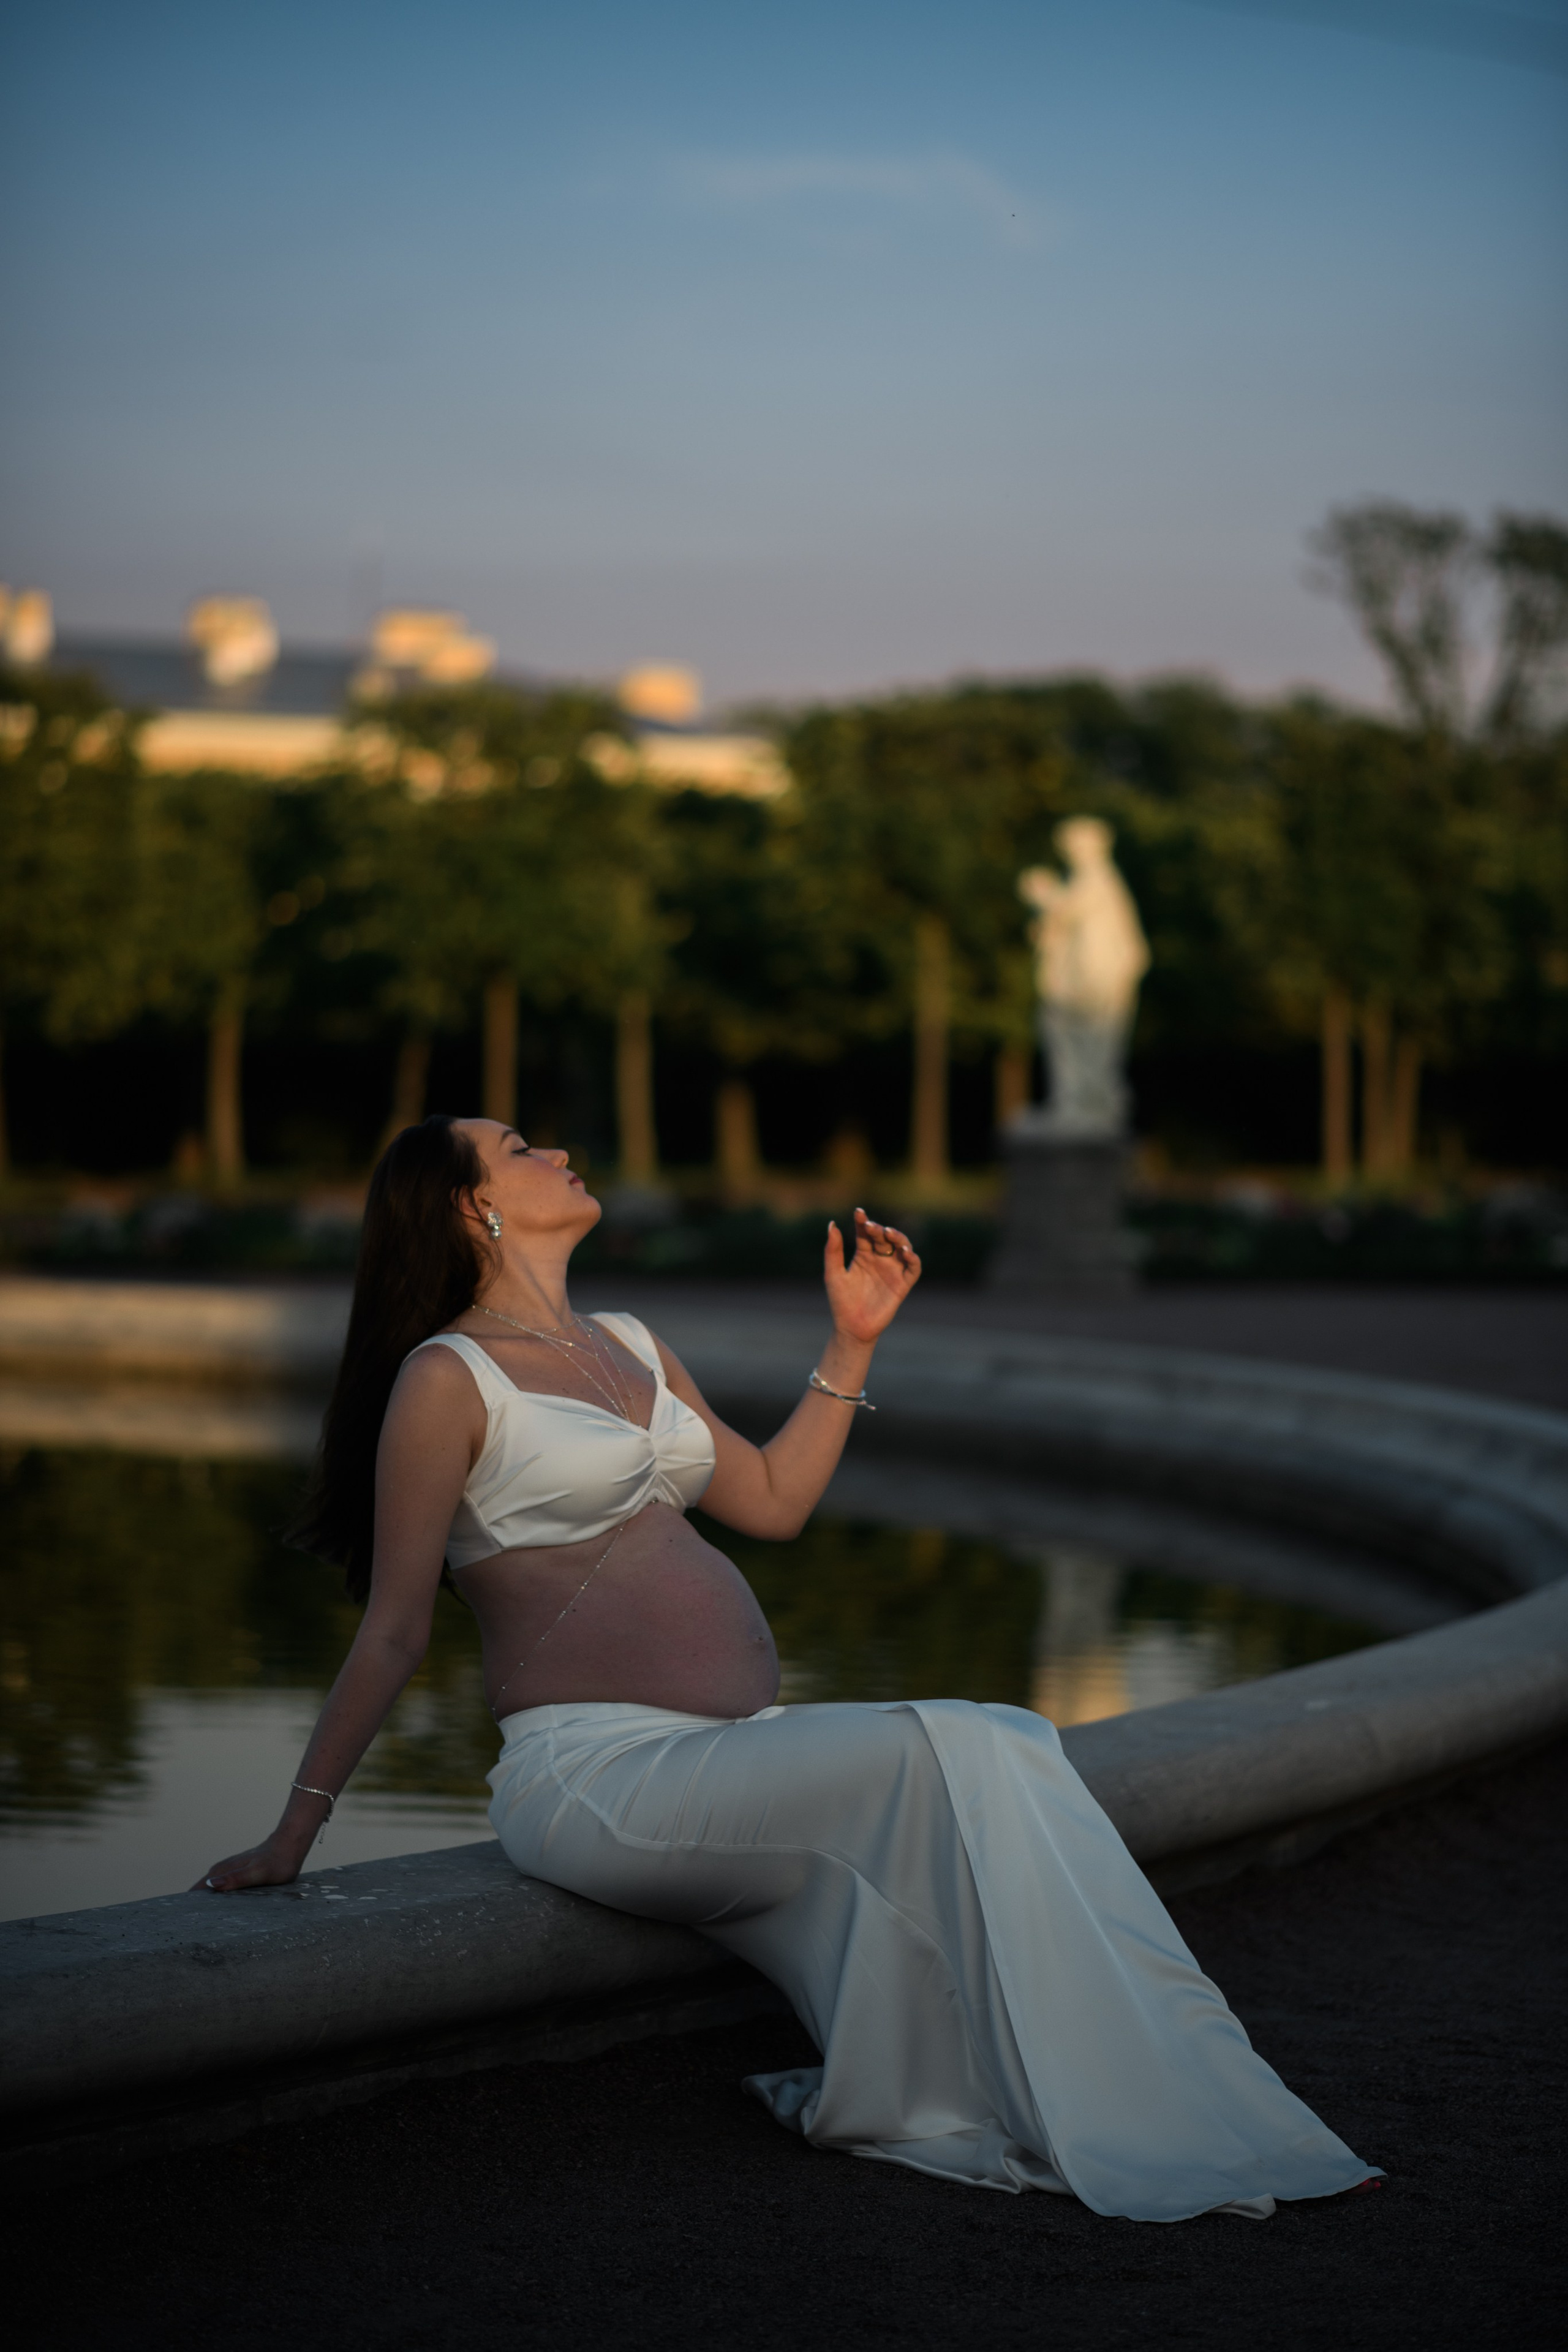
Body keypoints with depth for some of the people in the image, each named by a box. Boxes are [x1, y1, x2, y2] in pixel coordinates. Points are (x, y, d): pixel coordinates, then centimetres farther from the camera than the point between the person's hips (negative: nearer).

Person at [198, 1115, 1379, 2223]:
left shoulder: (633, 1349, 21)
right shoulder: (448, 1378, -2)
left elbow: (774, 1499, 28)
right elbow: (394, 1629, -3)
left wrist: (853, 1342, 22)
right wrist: (296, 1829, -6)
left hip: (732, 1755, 8)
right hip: (596, 1775, -8)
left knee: (1010, 1748, -17)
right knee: (936, 1757, -26)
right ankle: (1131, 2125, -23)